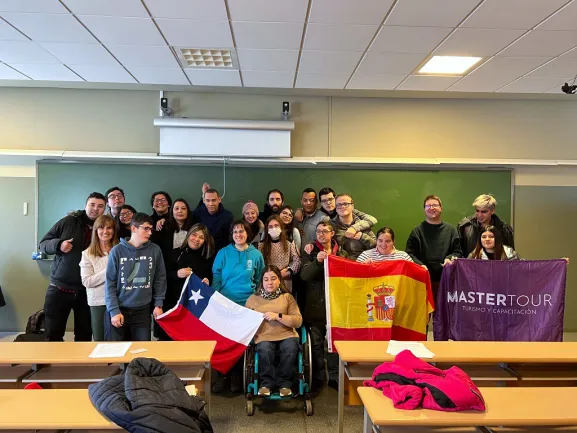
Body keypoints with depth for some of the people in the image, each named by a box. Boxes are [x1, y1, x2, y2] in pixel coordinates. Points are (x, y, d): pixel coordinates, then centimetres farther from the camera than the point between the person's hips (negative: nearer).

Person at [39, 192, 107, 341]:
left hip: (87, 291, 1)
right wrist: (58, 244, -18)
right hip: (59, 288, 0)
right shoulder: (68, 221, -2)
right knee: (53, 335, 6)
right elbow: (43, 243, 2)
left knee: (84, 336, 10)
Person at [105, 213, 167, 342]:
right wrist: (114, 310, -9)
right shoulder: (117, 251, -5)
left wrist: (159, 304, 0)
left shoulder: (155, 250, -1)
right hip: (119, 310, -1)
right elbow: (110, 283, -4)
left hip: (143, 310, 1)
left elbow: (160, 279, 5)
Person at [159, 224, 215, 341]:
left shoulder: (208, 258, 10)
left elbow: (212, 278, 18)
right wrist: (177, 274, -13)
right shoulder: (176, 253, 6)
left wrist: (208, 282, -3)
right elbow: (163, 277, 4)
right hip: (175, 301, -1)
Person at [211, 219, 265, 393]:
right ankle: (223, 375, 18)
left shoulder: (256, 254, 2)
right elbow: (216, 277, 1)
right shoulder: (223, 253, 0)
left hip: (247, 304, 0)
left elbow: (259, 281, 9)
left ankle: (236, 376, 22)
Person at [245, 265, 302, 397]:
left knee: (290, 348, -31)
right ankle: (267, 382, -7)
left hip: (286, 335, 0)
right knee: (265, 350, -33)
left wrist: (278, 316, -11)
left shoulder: (287, 297, 12)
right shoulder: (253, 299, 15)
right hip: (264, 337, 0)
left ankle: (285, 383, -7)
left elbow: (298, 321, 1)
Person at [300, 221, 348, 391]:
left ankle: (334, 377, 18)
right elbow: (304, 275, -10)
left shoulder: (342, 253, 8)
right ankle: (318, 377, 20)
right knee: (316, 343, 7)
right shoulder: (310, 253, 4)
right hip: (316, 304, 0)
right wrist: (317, 261, -25)